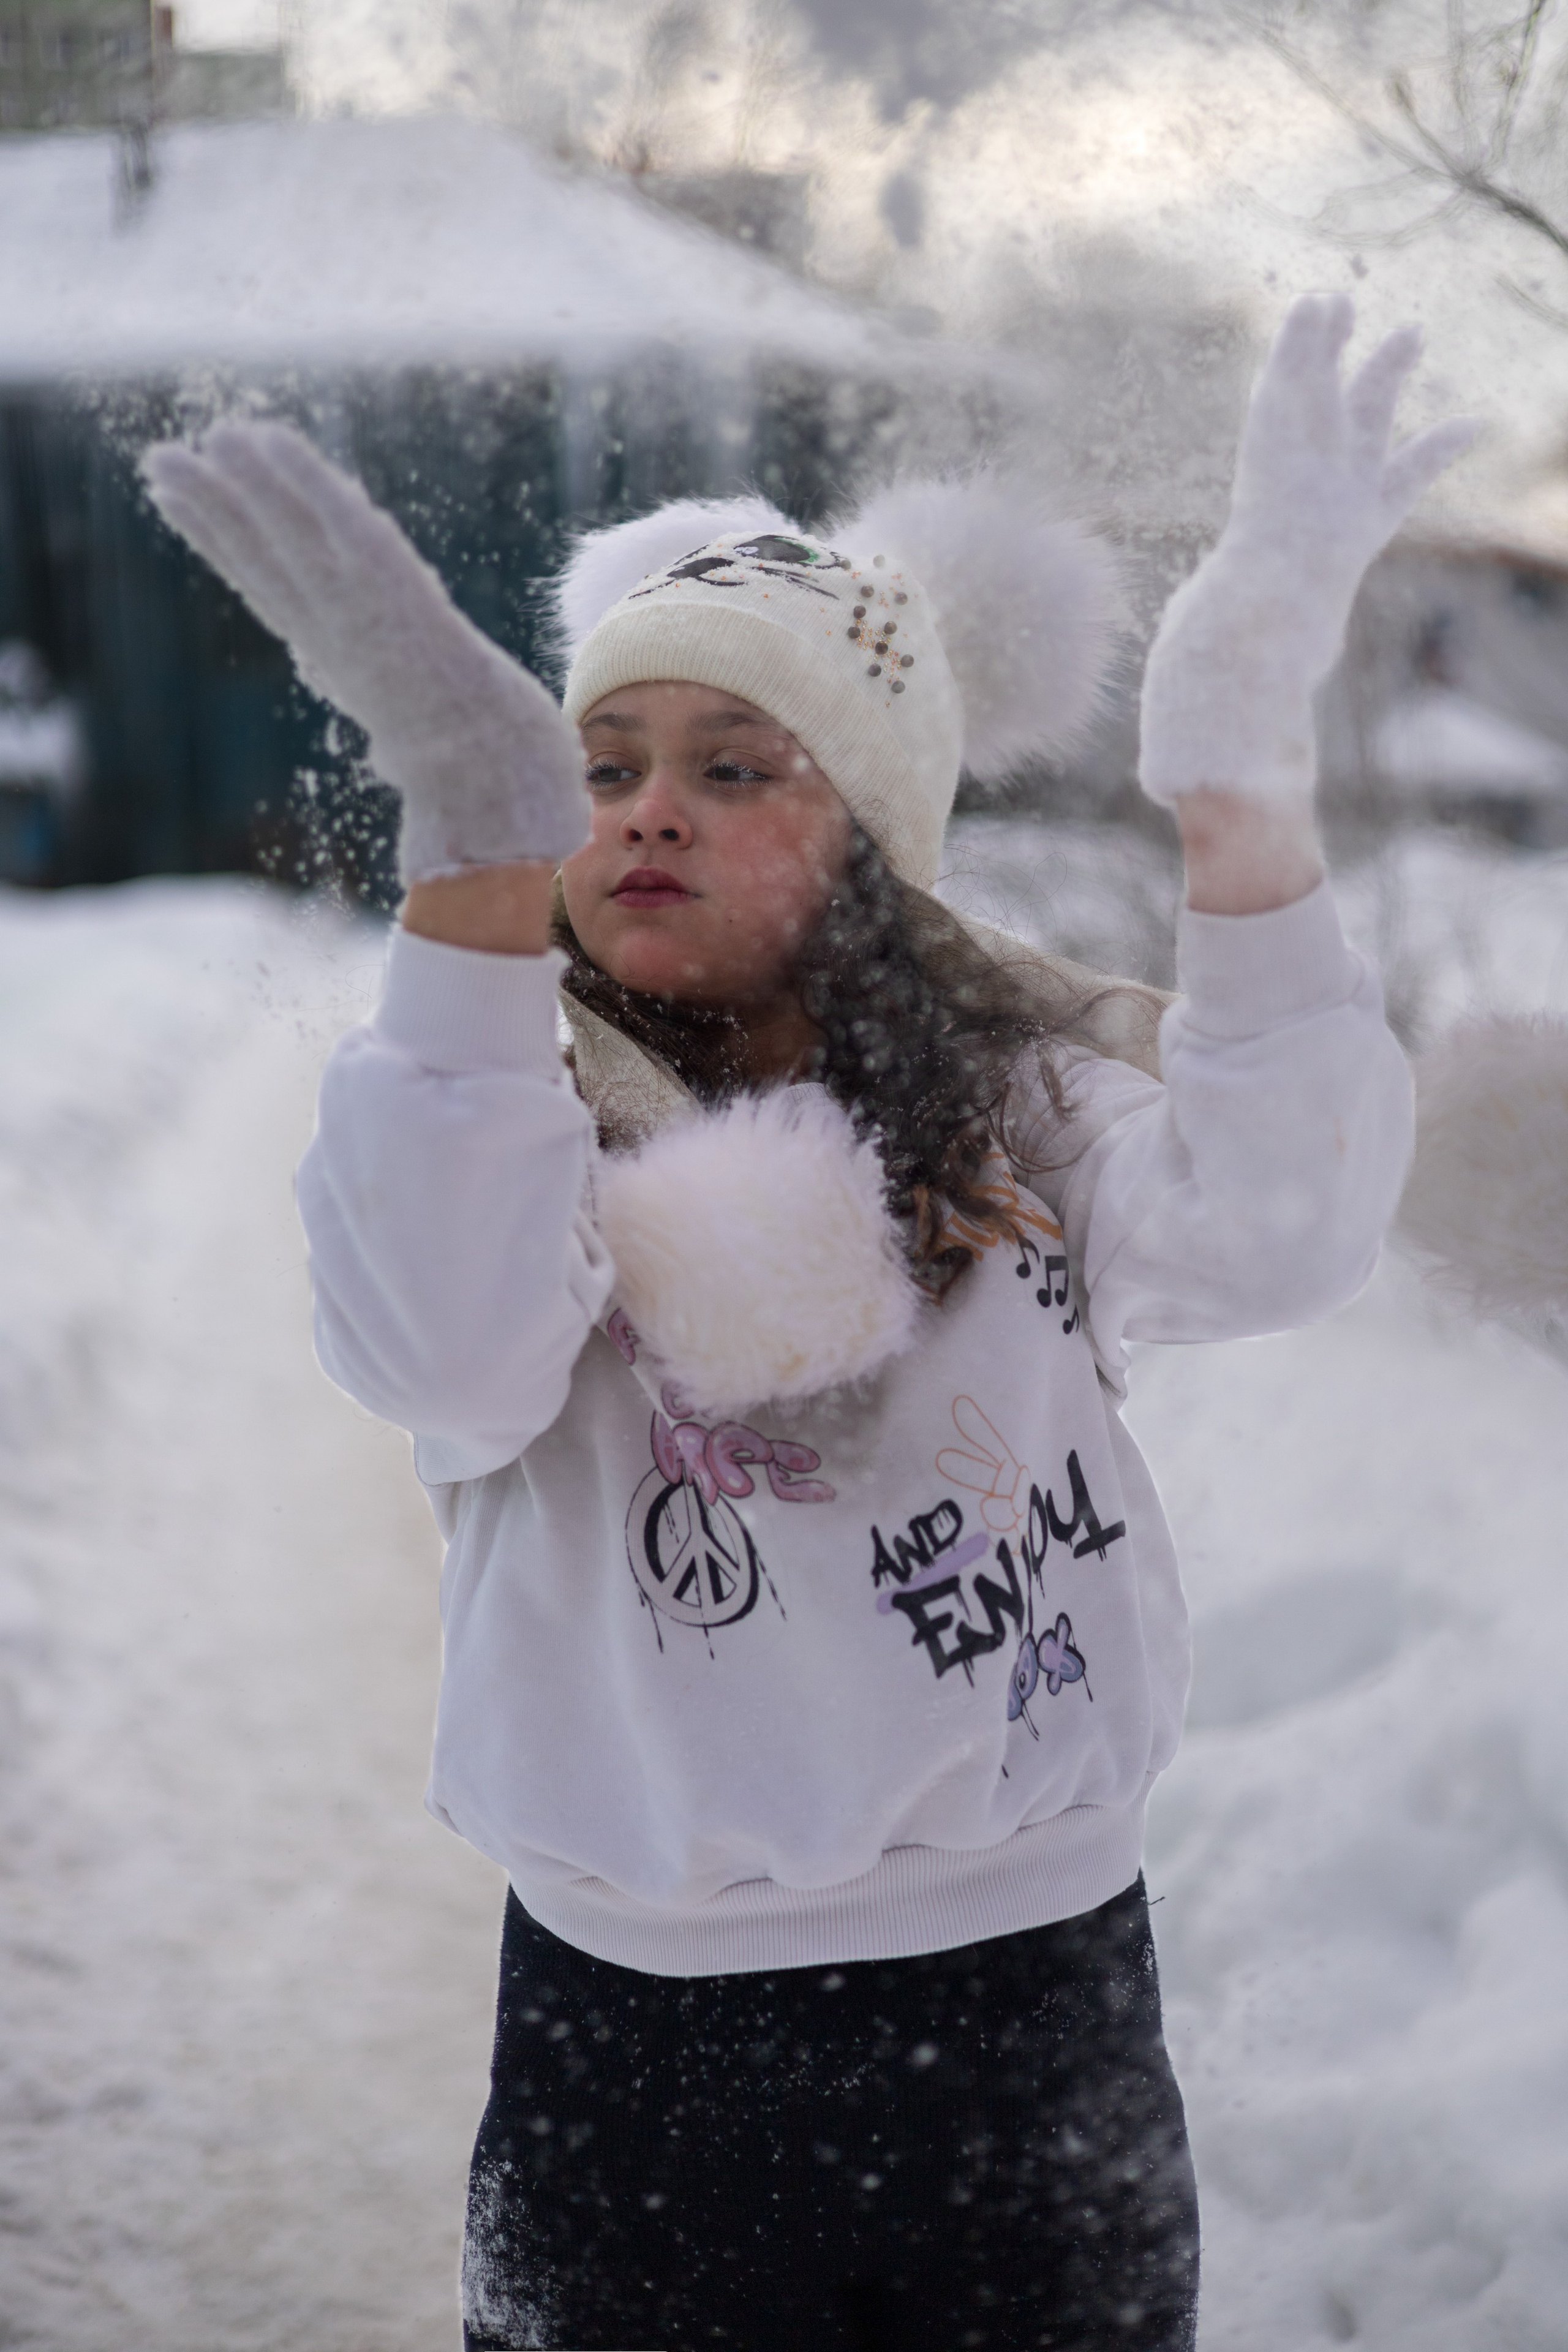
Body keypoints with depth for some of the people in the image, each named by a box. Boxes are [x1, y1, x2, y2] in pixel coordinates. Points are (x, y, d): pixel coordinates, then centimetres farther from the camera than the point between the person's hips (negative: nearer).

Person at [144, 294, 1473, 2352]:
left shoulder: (1024, 1107, 0)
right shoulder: (508, 1129, -3)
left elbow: (1276, 1244, -20)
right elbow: (448, 1360, -26)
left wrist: (1246, 793, -29)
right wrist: (475, 834, -32)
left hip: (1038, 2014, 1)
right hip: (633, 2049, -1)